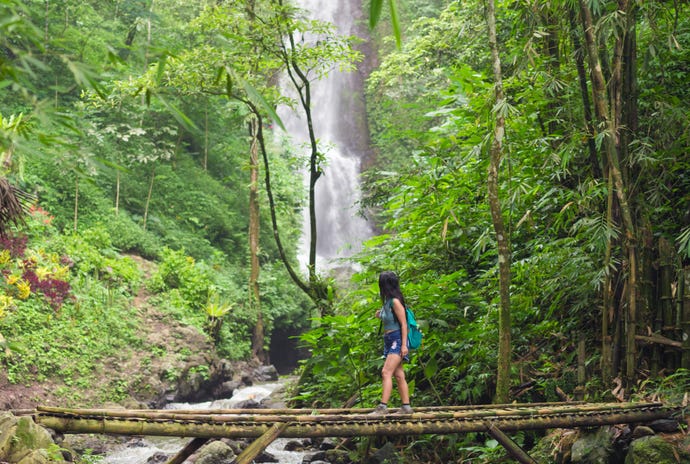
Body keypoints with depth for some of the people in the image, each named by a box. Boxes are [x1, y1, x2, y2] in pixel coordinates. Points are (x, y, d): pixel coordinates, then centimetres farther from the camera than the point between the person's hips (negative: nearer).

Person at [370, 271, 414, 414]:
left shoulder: (395, 301, -14)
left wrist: (404, 345, -18)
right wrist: (381, 315, 7)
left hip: (397, 340, -9)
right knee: (399, 375, 9)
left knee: (386, 372, -17)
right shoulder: (387, 301, 13)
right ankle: (406, 407, 12)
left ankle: (383, 406, -21)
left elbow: (403, 323, -15)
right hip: (389, 341, 9)